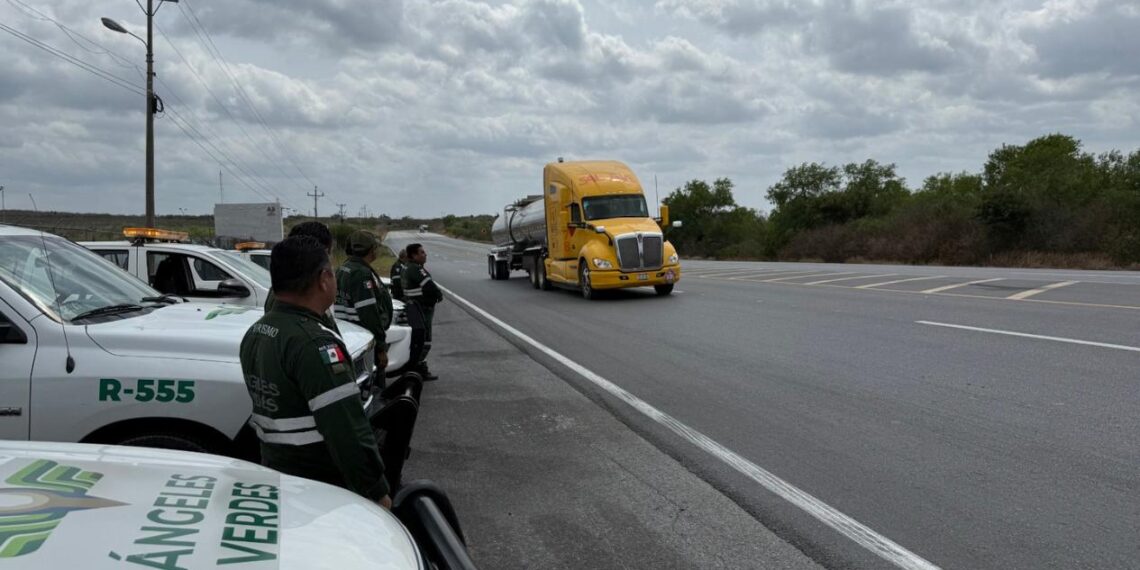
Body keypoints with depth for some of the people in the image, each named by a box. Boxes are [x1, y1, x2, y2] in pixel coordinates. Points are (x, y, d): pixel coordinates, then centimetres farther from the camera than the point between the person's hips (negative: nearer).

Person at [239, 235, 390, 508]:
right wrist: (377, 492, -20)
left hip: (273, 475, 9)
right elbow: (347, 431, -26)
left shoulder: (255, 333, 7)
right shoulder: (314, 344, -24)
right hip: (324, 492, -9)